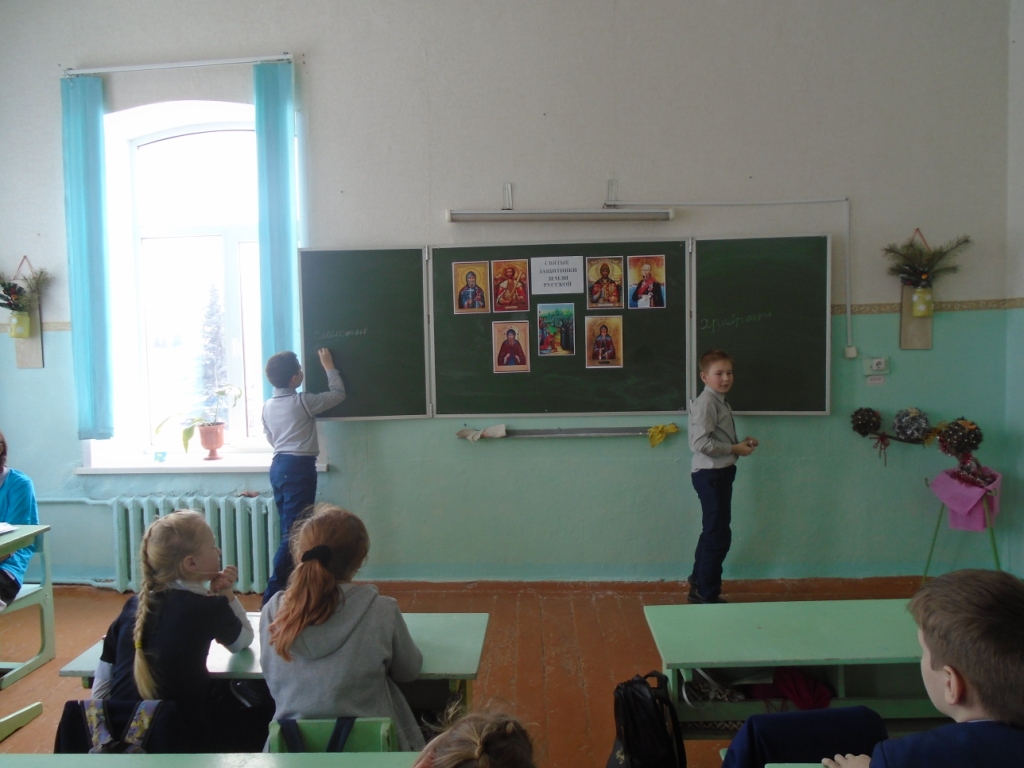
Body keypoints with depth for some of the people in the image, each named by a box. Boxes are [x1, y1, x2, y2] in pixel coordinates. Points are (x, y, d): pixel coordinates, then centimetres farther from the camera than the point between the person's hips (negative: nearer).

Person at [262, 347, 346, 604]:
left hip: (278, 466, 8)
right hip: (299, 468, -8)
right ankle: (273, 594, -7)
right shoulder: (302, 402, -12)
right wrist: (329, 366, 9)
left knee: (287, 529, 14)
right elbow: (338, 394, -1)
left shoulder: (267, 406, 8)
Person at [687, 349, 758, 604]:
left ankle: (699, 586, 36)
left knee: (713, 533, 21)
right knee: (718, 535, -2)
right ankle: (708, 595, 13)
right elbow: (701, 442, -26)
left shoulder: (720, 401, 12)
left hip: (720, 473, 10)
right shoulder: (706, 403, -18)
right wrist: (734, 449, -18)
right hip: (710, 474, -10)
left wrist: (741, 442, 4)